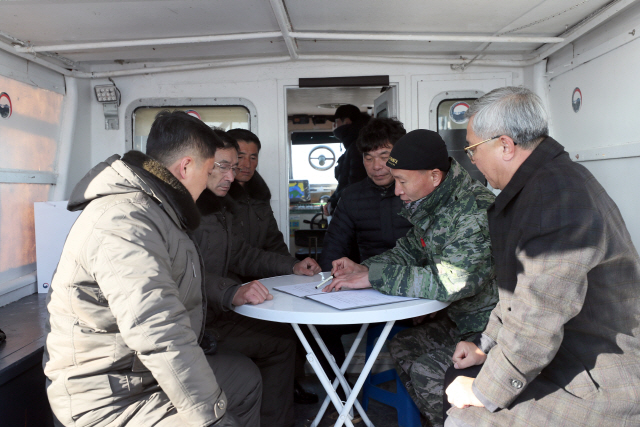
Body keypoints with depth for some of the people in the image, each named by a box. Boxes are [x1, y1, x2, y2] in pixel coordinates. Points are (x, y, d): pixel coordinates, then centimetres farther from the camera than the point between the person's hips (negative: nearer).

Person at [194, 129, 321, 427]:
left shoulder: (222, 205, 14)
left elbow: (240, 254, 21)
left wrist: (292, 266, 11)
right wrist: (232, 293, -46)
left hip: (217, 314, 10)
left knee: (283, 338, 13)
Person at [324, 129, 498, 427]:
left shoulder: (477, 211, -28)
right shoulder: (430, 206, 0)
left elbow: (447, 282, -36)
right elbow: (410, 250, 14)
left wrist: (373, 278, -28)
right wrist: (364, 267, -2)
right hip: (461, 318, 9)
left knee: (427, 372, -18)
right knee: (402, 348, 5)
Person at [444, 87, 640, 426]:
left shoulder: (558, 195, -28)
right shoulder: (539, 184, 8)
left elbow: (537, 319, -29)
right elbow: (519, 289, 15)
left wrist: (485, 393, -16)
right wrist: (485, 345, 11)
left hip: (599, 391, -9)